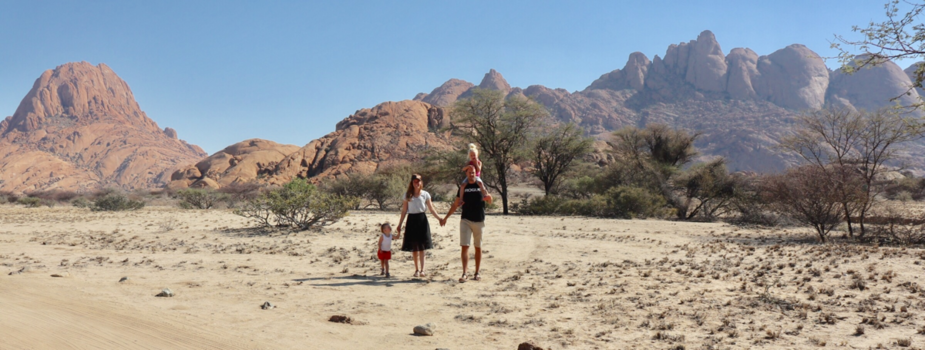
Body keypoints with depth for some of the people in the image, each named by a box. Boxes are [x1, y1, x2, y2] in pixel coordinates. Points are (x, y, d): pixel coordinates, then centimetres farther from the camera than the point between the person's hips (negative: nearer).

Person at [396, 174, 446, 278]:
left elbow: (431, 209, 3)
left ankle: (422, 269, -5)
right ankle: (417, 269, 15)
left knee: (421, 246, -6)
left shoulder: (425, 194, 3)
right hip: (411, 220, 1)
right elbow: (404, 210, 9)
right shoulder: (407, 195, 5)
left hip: (422, 219, -1)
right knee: (414, 247, 5)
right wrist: (399, 224, 7)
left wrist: (439, 218, -11)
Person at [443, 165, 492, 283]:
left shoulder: (481, 185, 4)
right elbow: (456, 204, 11)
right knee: (465, 246, -9)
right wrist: (446, 217, 7)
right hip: (465, 220, 0)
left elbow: (489, 201, -3)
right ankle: (465, 273, -11)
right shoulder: (463, 187, 6)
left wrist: (483, 190, -23)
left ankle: (477, 273, 17)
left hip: (479, 220, 0)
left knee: (478, 247, 8)